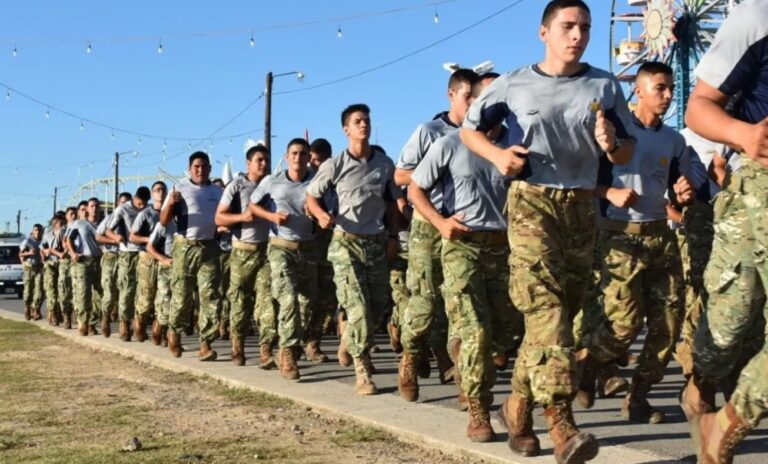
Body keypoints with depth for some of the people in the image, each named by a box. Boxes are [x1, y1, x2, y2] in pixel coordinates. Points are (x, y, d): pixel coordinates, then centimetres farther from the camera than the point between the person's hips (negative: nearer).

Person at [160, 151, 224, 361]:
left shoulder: (218, 191, 13)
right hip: (185, 247, -2)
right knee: (181, 296, 2)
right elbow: (164, 222, 0)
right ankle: (174, 331, 26)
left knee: (210, 296, -6)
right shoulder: (179, 189, 5)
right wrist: (171, 204, -19)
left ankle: (205, 344, -6)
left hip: (210, 248, 2)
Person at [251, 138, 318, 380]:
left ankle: (289, 350, 26)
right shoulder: (272, 181, 0)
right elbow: (252, 205, 10)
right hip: (281, 247, -3)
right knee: (289, 299, -17)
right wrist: (272, 216, -8)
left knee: (307, 302, 7)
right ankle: (288, 353, -12)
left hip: (308, 248, 3)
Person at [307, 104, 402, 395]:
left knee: (380, 304, 10)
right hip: (346, 242, -4)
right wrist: (321, 215, -17)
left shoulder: (385, 164, 3)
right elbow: (311, 196, 3)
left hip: (376, 241, 4)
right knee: (358, 308, -11)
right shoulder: (335, 166, -6)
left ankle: (348, 333, 41)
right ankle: (363, 372, -4)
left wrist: (394, 235, 7)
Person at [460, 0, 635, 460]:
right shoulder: (514, 85, 3)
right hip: (531, 201, -3)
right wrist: (497, 153, -7)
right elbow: (469, 128, 13)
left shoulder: (605, 86, 7)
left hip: (581, 207, 4)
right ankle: (561, 420, -27)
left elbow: (628, 152, 11)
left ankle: (519, 402, 24)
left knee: (563, 310, 6)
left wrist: (611, 146, -13)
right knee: (545, 304, -19)